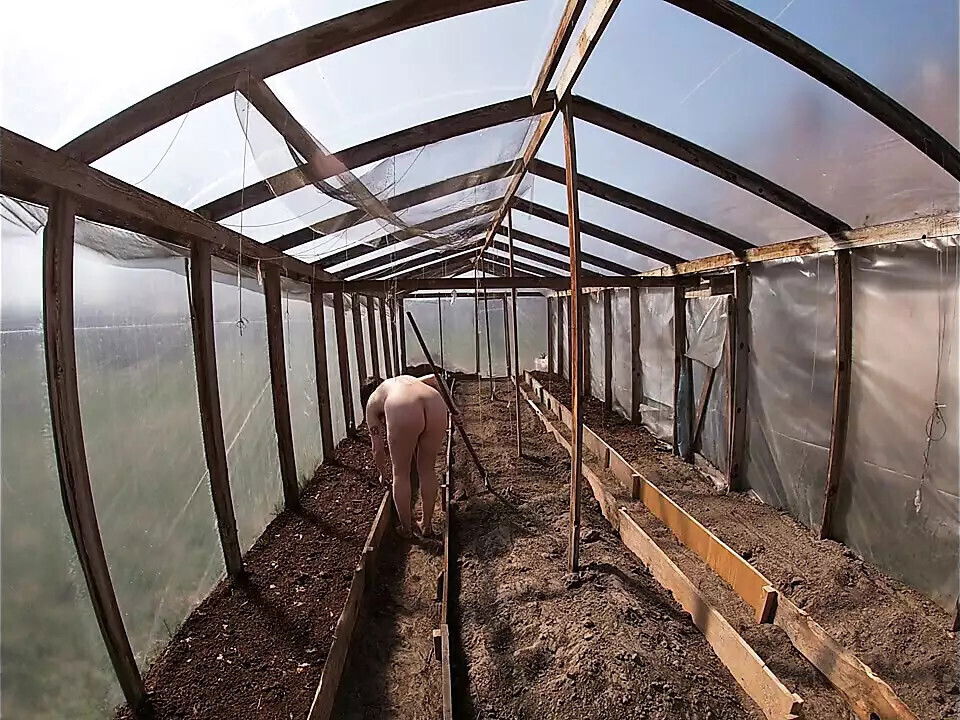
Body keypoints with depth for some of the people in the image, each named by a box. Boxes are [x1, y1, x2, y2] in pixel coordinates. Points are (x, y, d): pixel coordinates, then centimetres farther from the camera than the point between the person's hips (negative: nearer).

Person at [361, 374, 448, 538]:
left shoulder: (371, 403, 32)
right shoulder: (406, 379, 43)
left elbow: (378, 450, 33)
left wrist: (383, 474, 50)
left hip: (403, 413, -3)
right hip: (436, 406, 4)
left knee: (400, 474, 21)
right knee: (428, 470, 23)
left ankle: (406, 529, 35)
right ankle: (426, 525, 39)